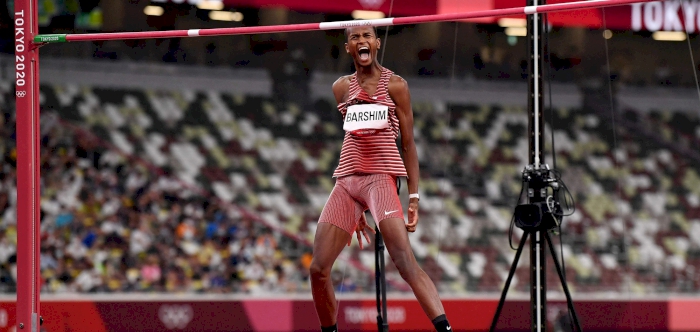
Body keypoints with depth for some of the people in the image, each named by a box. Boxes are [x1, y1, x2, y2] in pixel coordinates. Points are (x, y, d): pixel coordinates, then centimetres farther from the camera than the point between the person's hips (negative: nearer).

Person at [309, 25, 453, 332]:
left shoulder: (395, 85, 3)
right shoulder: (342, 88, 15)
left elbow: (408, 145, 4)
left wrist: (414, 197, -5)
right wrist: (356, 207, 18)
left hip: (381, 178, -5)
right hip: (347, 181, 5)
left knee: (405, 262, -22)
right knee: (318, 269, -2)